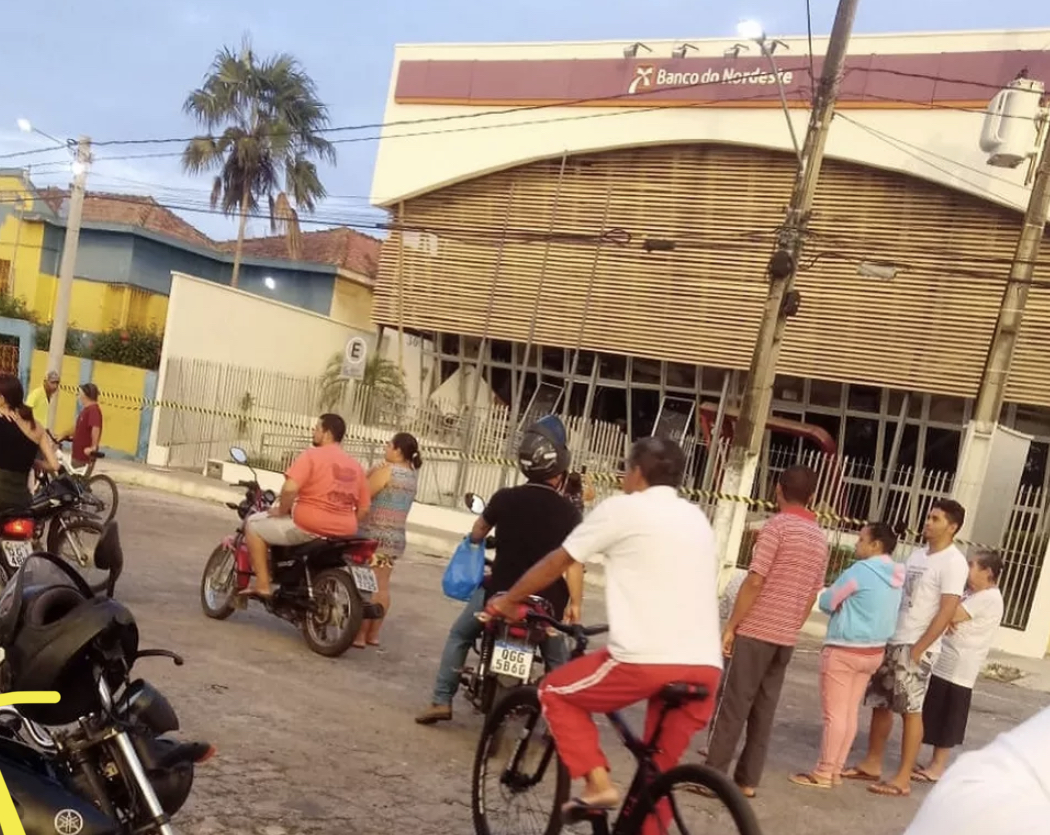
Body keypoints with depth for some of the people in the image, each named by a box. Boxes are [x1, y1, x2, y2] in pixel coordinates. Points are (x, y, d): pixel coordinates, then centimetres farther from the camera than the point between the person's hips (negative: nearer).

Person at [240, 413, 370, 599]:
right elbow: (363, 507, 11)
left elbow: (290, 488, -21)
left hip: (307, 528, -7)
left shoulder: (312, 455, -8)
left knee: (253, 524, 11)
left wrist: (281, 511, -4)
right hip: (342, 536, 7)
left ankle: (263, 585, 5)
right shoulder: (356, 465, 11)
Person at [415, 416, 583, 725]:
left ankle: (441, 701, 14)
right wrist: (575, 603, -9)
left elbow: (476, 535, 12)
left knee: (459, 635, 22)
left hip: (500, 591, 1)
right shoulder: (567, 511, -7)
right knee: (557, 659, 20)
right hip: (545, 598, 0)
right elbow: (573, 560, -14)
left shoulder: (504, 498, -3)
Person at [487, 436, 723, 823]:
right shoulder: (697, 519, 21)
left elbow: (556, 563, 10)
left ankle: (597, 783, 4)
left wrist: (508, 600, 24)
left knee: (556, 692, 16)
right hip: (705, 667, 6)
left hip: (648, 660, -6)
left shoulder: (623, 508, 2)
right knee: (658, 771, 19)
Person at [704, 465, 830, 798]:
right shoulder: (820, 538, 9)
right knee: (764, 708, 10)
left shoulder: (777, 525, -11)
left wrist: (730, 626, -11)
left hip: (756, 631, -6)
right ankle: (747, 780, 13)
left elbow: (755, 582, -16)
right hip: (786, 637, 6)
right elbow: (812, 595, 13)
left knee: (732, 704, -1)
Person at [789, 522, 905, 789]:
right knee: (850, 713, 12)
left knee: (835, 713, -2)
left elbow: (826, 602, -11)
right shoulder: (896, 577, 7)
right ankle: (835, 770, 18)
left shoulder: (861, 570, -17)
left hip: (845, 650, -8)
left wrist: (842, 605, 8)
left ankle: (824, 773, 3)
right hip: (873, 650, 8)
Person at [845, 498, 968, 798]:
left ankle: (903, 779, 2)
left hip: (916, 647, -8)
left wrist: (918, 648, -18)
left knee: (911, 710, -4)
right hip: (892, 641, 8)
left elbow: (947, 611, -17)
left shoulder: (953, 562, -11)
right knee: (879, 704, 12)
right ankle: (872, 764, 23)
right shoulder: (918, 553, 14)